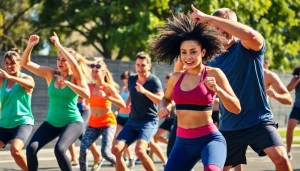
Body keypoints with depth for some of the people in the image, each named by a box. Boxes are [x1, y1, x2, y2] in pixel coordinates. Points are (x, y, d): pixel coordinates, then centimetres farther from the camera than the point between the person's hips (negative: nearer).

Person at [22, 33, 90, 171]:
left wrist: (68, 83, -32)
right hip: (52, 122, 5)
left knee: (59, 149, -30)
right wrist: (30, 46, -18)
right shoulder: (50, 74, 1)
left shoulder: (75, 77, -8)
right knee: (31, 148, -14)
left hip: (73, 122, -5)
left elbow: (86, 95, -30)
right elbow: (25, 63, -2)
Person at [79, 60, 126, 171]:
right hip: (93, 124, 4)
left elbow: (123, 105, -18)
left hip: (108, 123, -4)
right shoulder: (89, 87, 4)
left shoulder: (109, 87, -8)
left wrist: (106, 97, -27)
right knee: (82, 149, -14)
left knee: (105, 153, -15)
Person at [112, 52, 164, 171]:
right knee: (116, 150, -9)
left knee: (139, 151, -28)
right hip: (132, 121, 6)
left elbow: (161, 100, -24)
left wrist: (145, 91, -32)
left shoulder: (154, 81, -10)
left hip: (149, 122, -6)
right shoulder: (131, 79, 9)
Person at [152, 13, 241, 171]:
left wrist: (217, 89, -23)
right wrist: (164, 108, 7)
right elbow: (166, 98, 30)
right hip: (183, 141, 5)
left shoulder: (213, 74, -5)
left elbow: (236, 108, -8)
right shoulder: (176, 78, 7)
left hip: (210, 139, -5)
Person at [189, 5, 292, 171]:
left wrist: (209, 18, -30)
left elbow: (250, 34, -33)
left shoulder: (248, 47, -7)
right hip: (229, 126, 5)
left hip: (258, 120, -5)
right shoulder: (213, 59, 6)